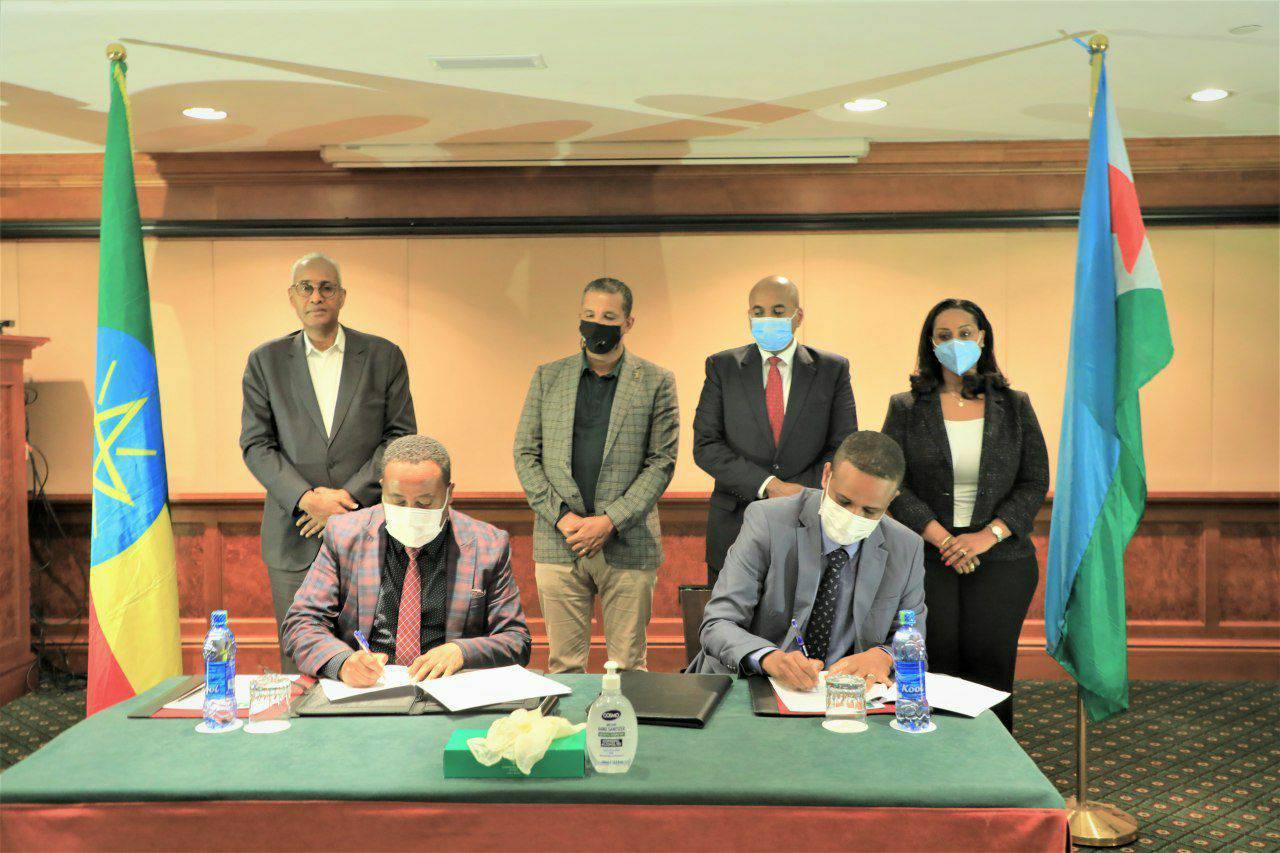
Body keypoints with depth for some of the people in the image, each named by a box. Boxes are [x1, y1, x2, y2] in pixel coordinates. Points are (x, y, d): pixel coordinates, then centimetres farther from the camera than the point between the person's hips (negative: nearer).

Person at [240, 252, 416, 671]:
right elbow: (255, 444, 3)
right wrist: (306, 498, -12)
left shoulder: (384, 356, 6)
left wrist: (351, 495, -10)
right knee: (299, 665, 3)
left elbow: (402, 438, 2)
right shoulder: (265, 362, 9)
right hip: (295, 538, 1)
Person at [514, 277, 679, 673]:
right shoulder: (548, 377, 9)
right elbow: (525, 454, 7)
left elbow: (662, 462, -1)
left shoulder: (656, 381, 3)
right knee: (564, 665, 8)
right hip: (557, 543, 2)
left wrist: (610, 521, -10)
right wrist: (561, 516, -6)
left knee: (629, 667, 5)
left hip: (627, 547, -1)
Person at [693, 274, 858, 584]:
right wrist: (767, 485, -14)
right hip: (734, 528, 0)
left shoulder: (832, 369, 5)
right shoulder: (722, 367, 4)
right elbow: (705, 446, -3)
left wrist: (799, 494, -13)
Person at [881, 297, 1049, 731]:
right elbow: (892, 484, -1)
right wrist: (943, 539, -12)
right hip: (928, 558, 0)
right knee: (938, 671, -3)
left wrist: (988, 535, -10)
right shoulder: (906, 407, 6)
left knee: (990, 666, -2)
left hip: (1000, 557, 1)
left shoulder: (1014, 406, 9)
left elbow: (1035, 482, 4)